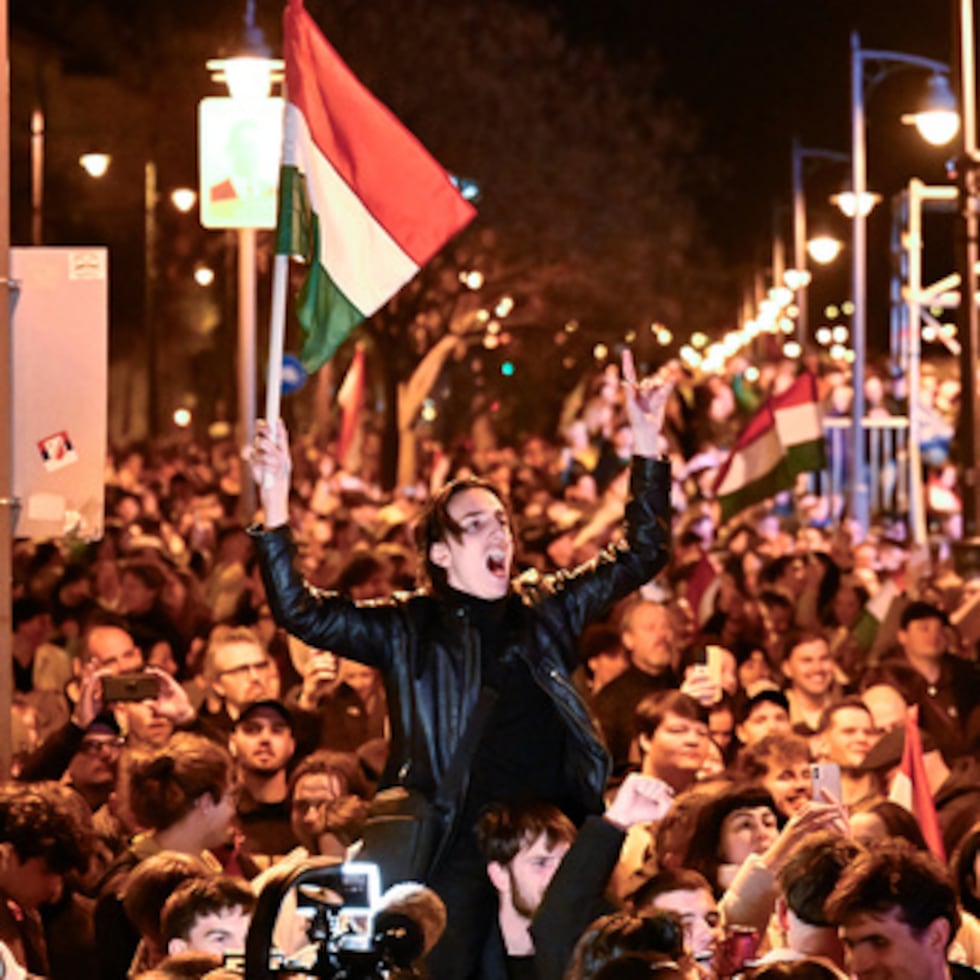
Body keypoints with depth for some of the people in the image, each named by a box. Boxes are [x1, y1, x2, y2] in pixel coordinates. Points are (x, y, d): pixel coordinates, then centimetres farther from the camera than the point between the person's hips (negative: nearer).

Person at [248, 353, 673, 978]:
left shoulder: (547, 610, 11)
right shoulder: (410, 629, 2)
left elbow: (643, 554, 14)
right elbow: (300, 612, -6)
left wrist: (648, 444, 4)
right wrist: (276, 504, -17)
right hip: (462, 850, -3)